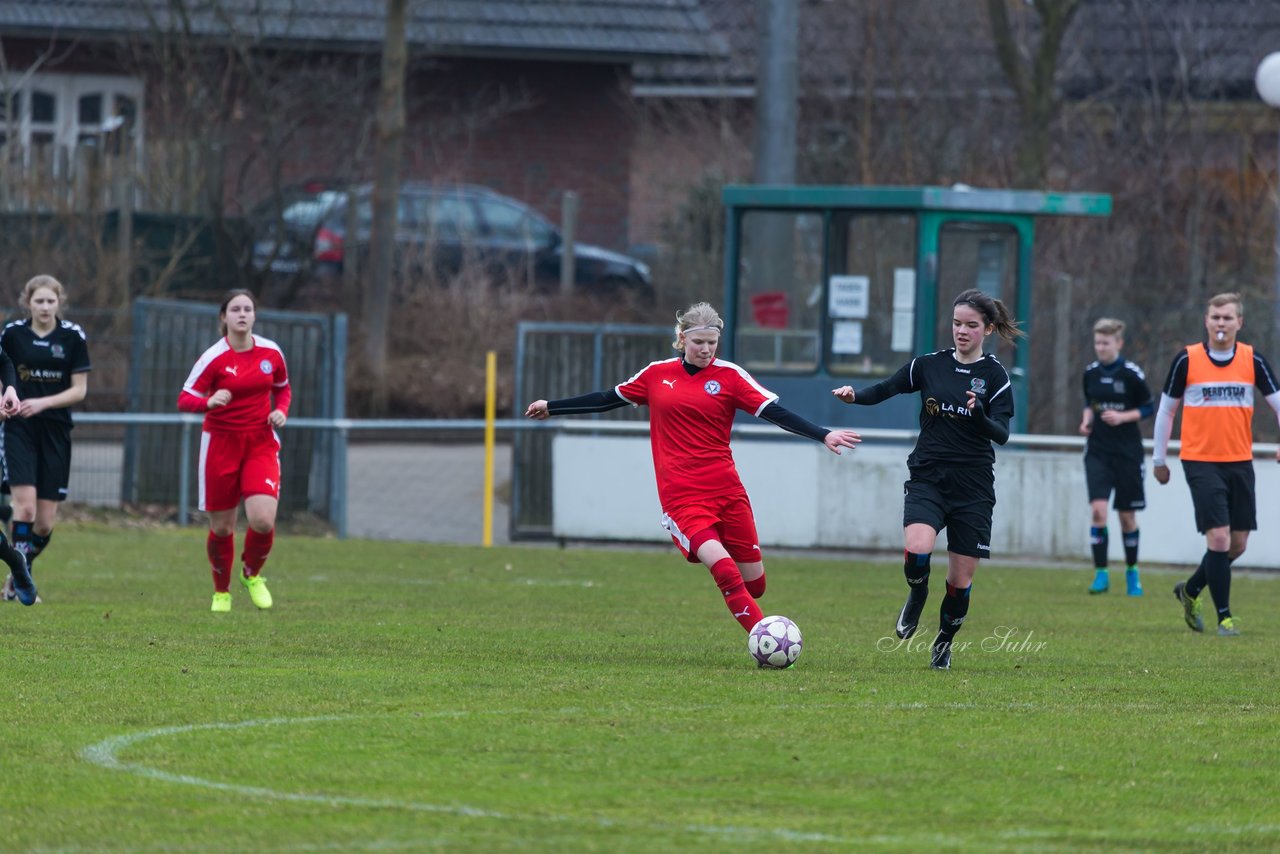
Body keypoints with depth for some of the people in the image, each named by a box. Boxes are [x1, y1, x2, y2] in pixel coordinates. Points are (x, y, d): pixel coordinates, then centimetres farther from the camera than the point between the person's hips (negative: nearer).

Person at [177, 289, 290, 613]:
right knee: (221, 527, 3)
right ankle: (221, 592, 28)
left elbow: (282, 388, 18)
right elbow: (184, 399, -15)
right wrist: (209, 401, -35)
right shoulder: (214, 358, -11)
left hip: (261, 443, 2)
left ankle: (252, 575, 14)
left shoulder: (271, 352, 1)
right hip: (221, 443, -2)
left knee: (263, 520, -16)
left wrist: (281, 410, -2)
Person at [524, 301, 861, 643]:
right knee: (725, 571, -23)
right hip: (681, 496, -1)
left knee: (754, 584, 1)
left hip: (726, 489, 1)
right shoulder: (657, 374, 9)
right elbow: (608, 399, 21)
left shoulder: (729, 375, 2)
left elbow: (774, 412, -2)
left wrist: (823, 435, -13)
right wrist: (552, 407, 27)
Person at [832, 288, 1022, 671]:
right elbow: (885, 390, 12)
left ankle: (944, 643, 27)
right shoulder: (930, 365, 4)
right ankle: (917, 595, 8)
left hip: (973, 488, -1)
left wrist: (979, 415, -31)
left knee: (961, 578, 2)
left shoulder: (995, 375, -2)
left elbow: (1002, 435, -10)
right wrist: (854, 395, -9)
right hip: (927, 478, 1)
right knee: (916, 549, -26)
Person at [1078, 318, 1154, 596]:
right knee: (1098, 510, -14)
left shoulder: (1132, 374, -8)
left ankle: (1132, 572, 24)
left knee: (1127, 515, 7)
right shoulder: (1091, 373, 4)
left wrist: (1122, 416, -16)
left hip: (1127, 452, -2)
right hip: (1097, 451, 2)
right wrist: (1086, 421, -1)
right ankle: (1101, 575, -9)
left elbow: (1149, 408, -1)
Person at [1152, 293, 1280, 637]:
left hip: (1240, 463, 3)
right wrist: (1158, 458, 10)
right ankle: (1224, 616, -4)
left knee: (1238, 543, 7)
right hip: (1201, 462, -3)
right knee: (1219, 537, -13)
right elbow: (1166, 409, 6)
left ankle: (1191, 590, 31)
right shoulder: (1186, 359, -3)